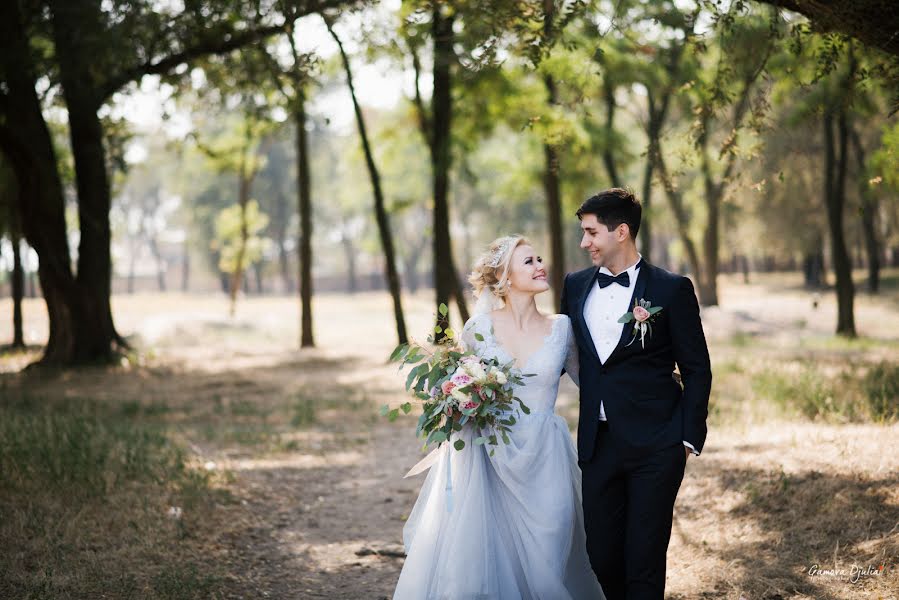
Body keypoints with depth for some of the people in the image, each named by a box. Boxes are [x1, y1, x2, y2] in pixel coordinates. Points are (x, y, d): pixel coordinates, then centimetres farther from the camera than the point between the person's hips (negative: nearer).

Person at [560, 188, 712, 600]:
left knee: (644, 556, 0)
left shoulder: (672, 289, -5)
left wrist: (691, 438, -7)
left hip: (655, 445, -4)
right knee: (601, 553, 8)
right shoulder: (576, 286, 8)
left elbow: (697, 370, -2)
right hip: (599, 441, 4)